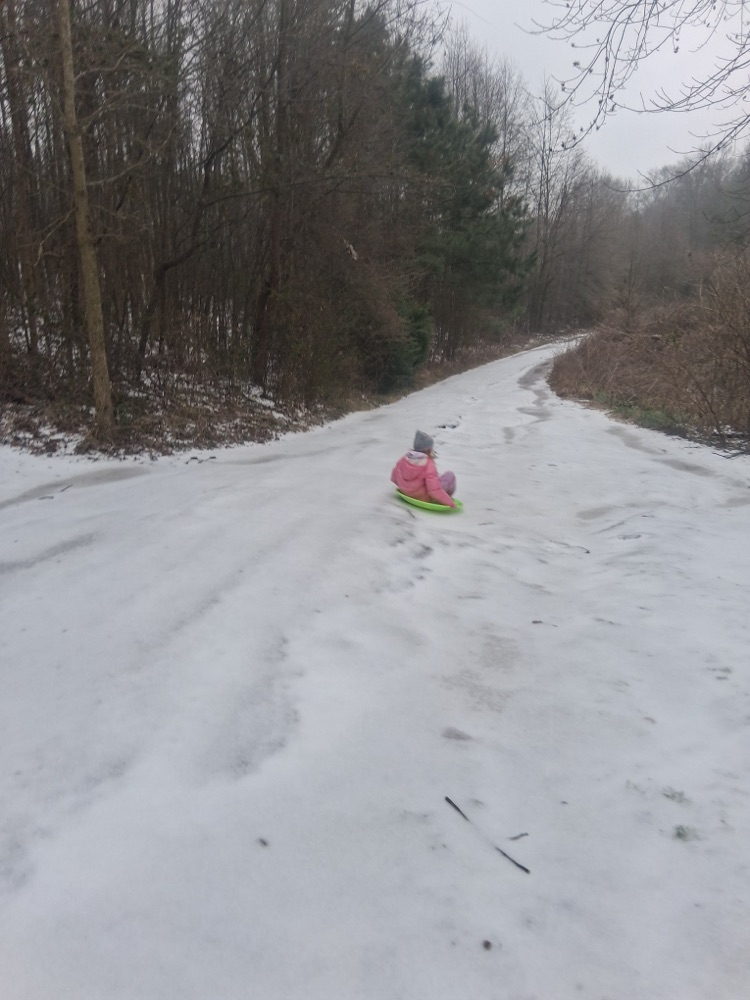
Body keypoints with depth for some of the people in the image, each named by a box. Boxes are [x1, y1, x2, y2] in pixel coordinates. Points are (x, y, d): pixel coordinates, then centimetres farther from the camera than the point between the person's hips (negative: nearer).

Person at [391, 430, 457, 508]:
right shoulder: (429, 465, -25)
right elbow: (434, 489, -29)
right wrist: (449, 502, -21)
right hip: (424, 498, -7)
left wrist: (402, 486, 26)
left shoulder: (405, 458, -6)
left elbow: (394, 478, 5)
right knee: (450, 475, 3)